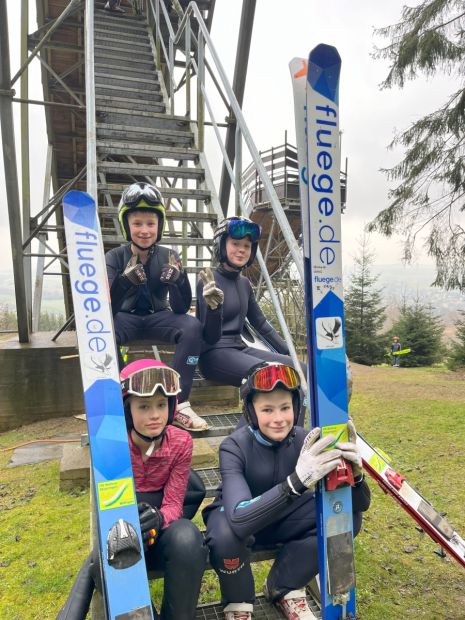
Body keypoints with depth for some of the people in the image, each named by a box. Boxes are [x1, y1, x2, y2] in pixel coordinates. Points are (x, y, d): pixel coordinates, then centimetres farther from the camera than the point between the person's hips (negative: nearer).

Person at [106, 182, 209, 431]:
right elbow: (106, 308, -21)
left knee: (192, 326, -29)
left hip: (158, 317, 1)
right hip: (126, 318, -1)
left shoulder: (169, 257, -7)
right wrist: (125, 279, -42)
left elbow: (181, 308, -14)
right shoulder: (115, 257, -10)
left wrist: (177, 280, -35)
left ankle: (177, 404, -24)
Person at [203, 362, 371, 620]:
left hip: (284, 518, 3)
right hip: (242, 520, -3)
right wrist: (296, 481, -59)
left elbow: (361, 505, -22)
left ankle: (285, 588, 2)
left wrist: (355, 474, -46)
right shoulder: (234, 448, -30)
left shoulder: (306, 441, -22)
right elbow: (240, 519, -45)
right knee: (225, 535, -37)